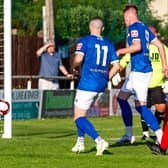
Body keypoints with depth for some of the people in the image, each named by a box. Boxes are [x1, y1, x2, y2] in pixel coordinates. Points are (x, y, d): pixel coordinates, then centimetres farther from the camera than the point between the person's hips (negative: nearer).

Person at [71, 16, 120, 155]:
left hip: (87, 85, -7)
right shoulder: (109, 45, 11)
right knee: (81, 112, 25)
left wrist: (75, 67, 3)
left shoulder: (85, 41, -5)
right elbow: (116, 66, 7)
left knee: (79, 117, -4)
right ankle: (80, 143, 24)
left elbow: (78, 59, -19)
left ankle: (99, 140, -23)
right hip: (101, 87, 7)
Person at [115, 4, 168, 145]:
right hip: (136, 71, 10)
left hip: (140, 71, -10)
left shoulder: (134, 27, -11)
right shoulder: (144, 28, 17)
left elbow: (137, 46, -25)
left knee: (140, 106, -12)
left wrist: (121, 51, -11)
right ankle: (129, 135, 18)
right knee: (121, 98, 16)